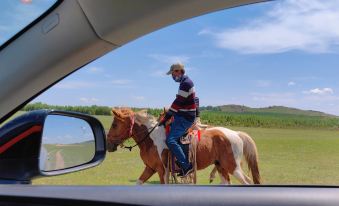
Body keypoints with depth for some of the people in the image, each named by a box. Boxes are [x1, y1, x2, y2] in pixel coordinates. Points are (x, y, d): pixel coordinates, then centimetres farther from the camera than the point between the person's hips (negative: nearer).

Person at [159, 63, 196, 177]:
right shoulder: (185, 83, 17)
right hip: (182, 117, 11)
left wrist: (166, 118, -17)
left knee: (171, 140, -19)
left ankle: (186, 166, -14)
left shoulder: (186, 83, -16)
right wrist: (168, 115, 17)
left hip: (185, 118, -11)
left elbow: (177, 102, -20)